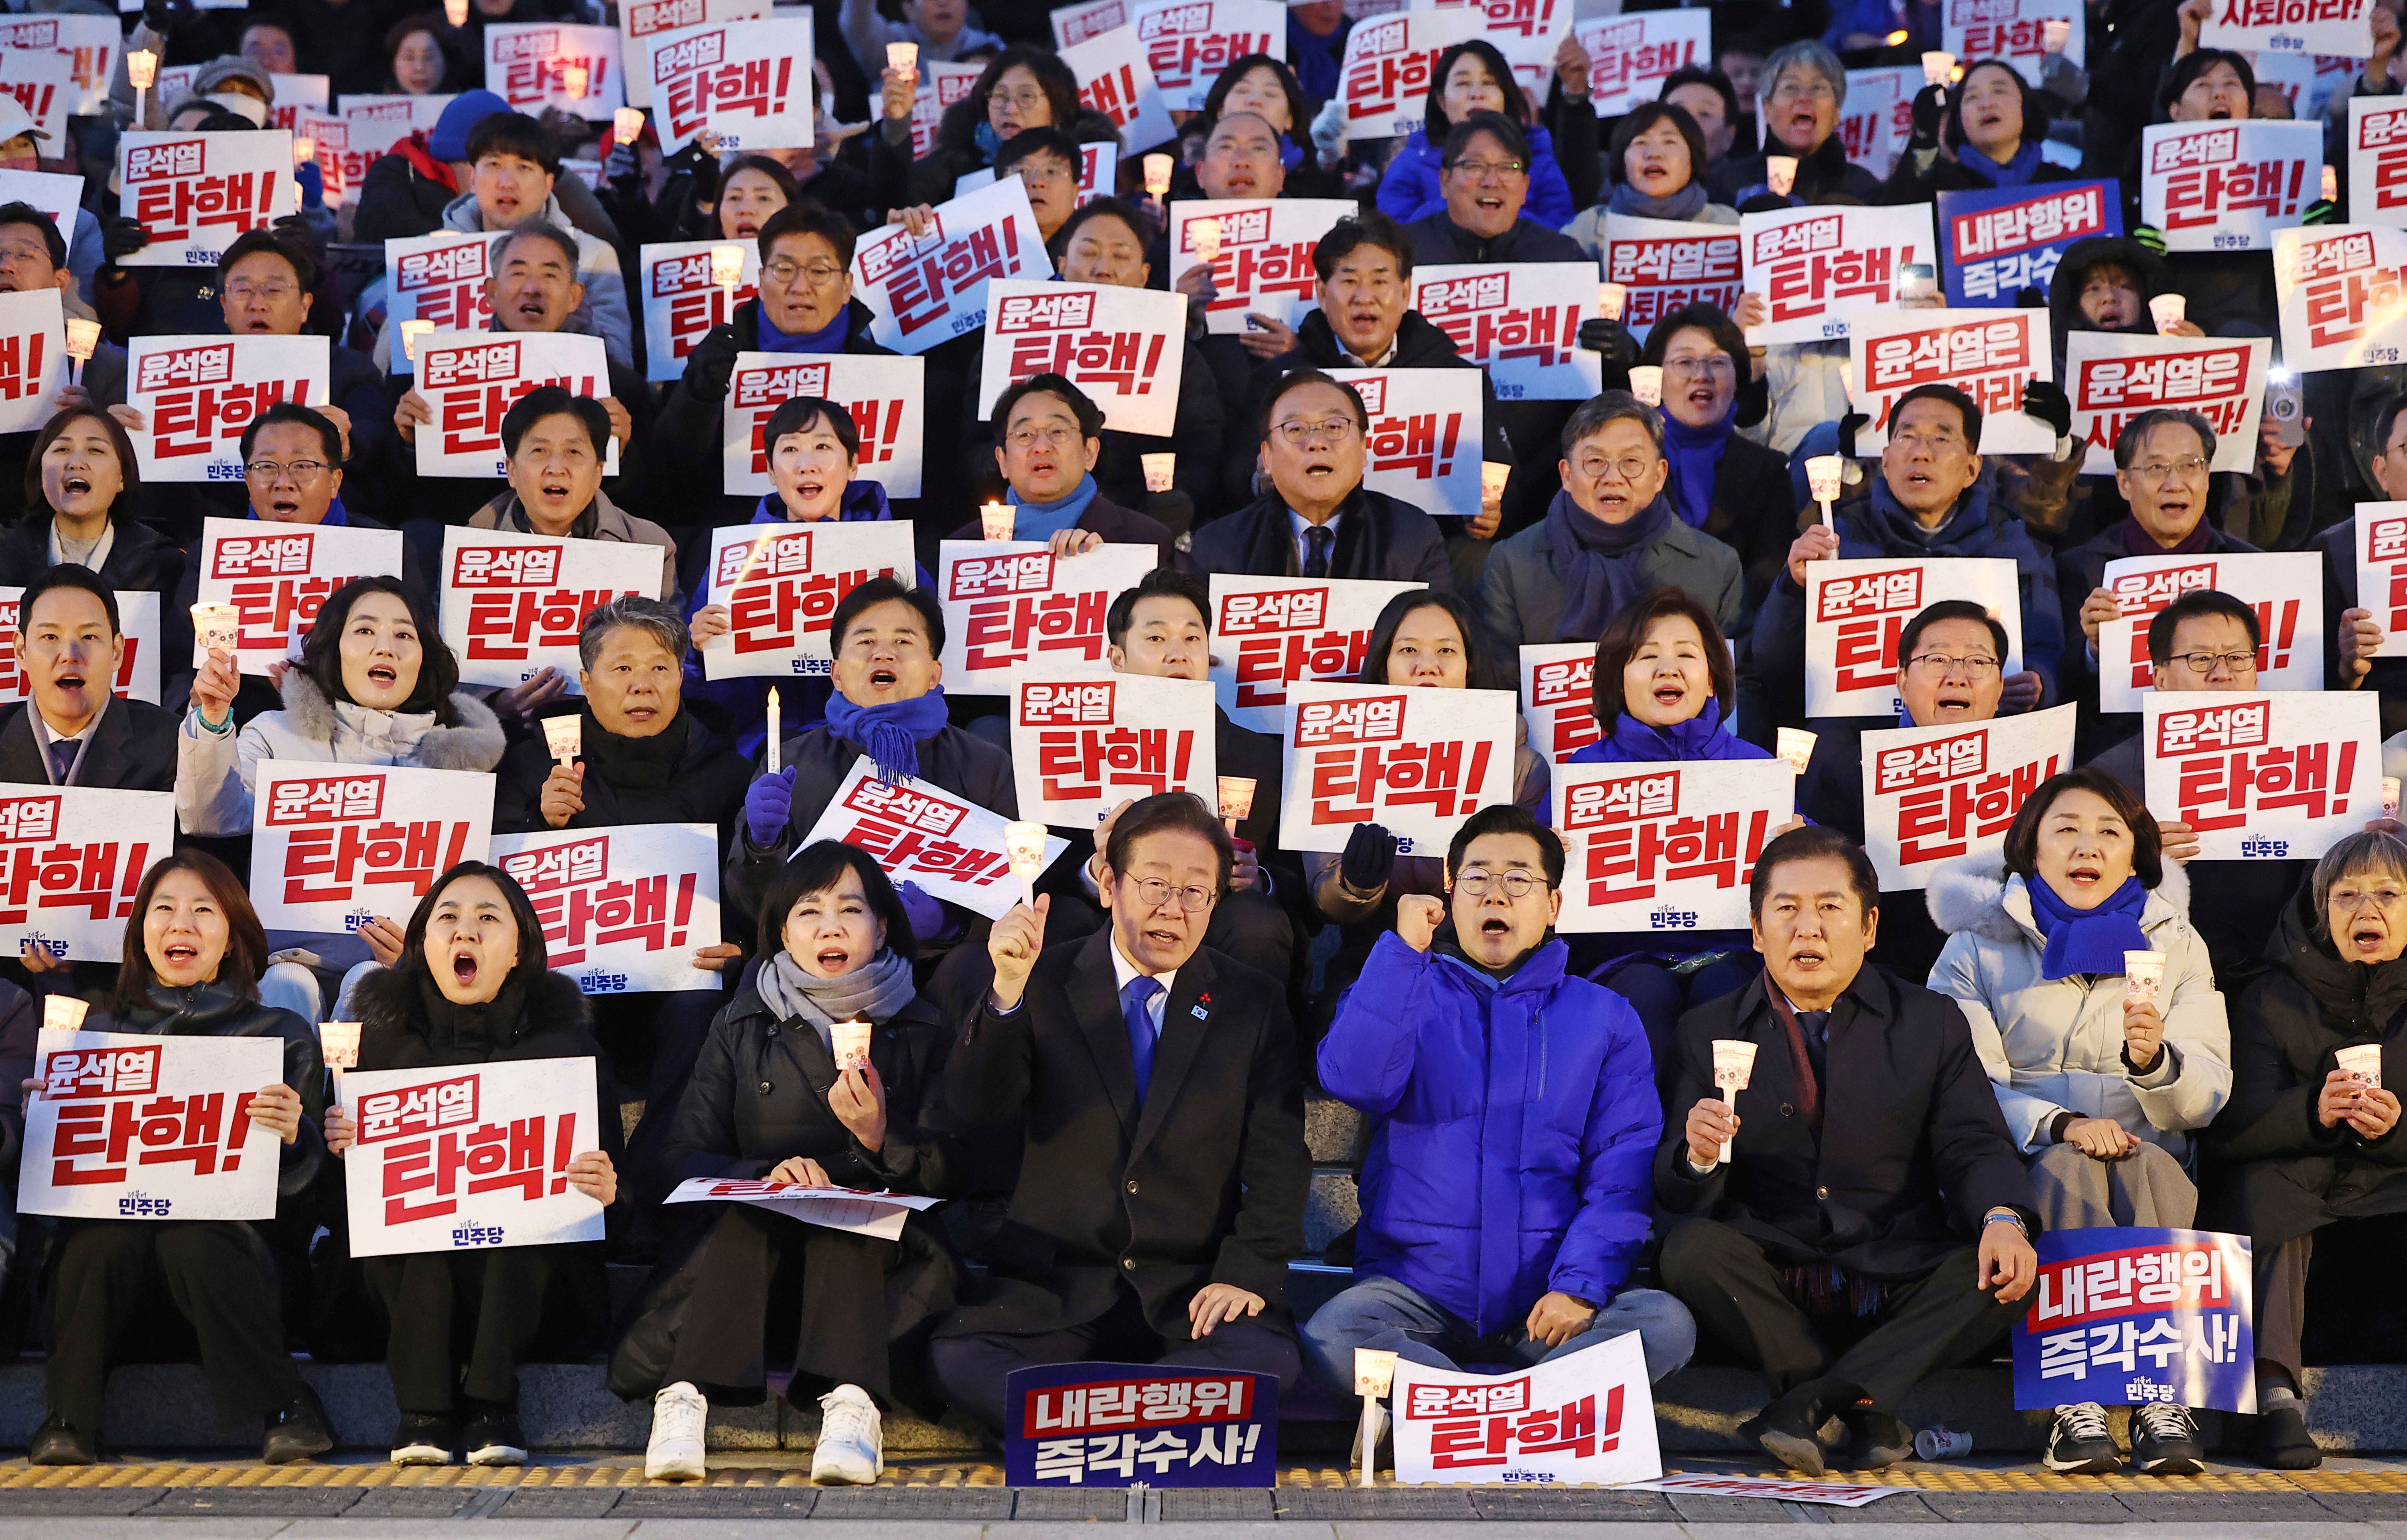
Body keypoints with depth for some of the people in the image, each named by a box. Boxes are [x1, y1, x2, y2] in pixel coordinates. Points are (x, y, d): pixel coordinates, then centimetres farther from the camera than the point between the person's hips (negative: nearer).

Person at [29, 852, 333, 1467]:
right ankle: (70, 1418, -22)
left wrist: (291, 1135, -17)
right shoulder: (98, 1032, 16)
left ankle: (286, 1409, -23)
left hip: (224, 1226, -1)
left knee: (191, 1246, -35)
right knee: (102, 1240, -32)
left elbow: (299, 1180, 5)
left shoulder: (282, 1035, 11)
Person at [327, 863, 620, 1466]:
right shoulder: (384, 1030, 2)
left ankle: (491, 1400, -27)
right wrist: (338, 1141, -23)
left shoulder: (558, 1033, -2)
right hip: (408, 1262, 1)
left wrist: (605, 1188, -27)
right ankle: (423, 1405, -27)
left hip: (522, 1270, -1)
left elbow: (606, 1157, -4)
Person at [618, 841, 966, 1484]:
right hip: (751, 1245, 1)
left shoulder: (923, 1030, 9)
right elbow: (685, 1156, 4)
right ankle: (685, 1398, -46)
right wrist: (766, 1176, -17)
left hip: (874, 1248, -1)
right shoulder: (741, 1027, 11)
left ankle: (850, 1404, -49)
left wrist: (882, 1140, -18)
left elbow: (956, 1172, 3)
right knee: (746, 1213, -32)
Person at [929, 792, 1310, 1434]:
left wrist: (1249, 1271, -11)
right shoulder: (1046, 984, 5)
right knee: (958, 1356, -29)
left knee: (1268, 1362, -31)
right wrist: (1007, 992, -23)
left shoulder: (1254, 1005, 7)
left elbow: (1278, 1159, 4)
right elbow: (977, 1108, -7)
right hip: (1055, 1286, 0)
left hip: (1193, 1292, 1)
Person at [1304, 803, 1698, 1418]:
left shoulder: (1607, 1019, 10)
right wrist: (1404, 950, -11)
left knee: (1666, 1325, -27)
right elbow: (1354, 1082, -11)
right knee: (1331, 1339, -31)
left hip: (1546, 1308, 1)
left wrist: (1581, 1285, -14)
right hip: (1415, 1292, -1)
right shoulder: (1403, 994, 11)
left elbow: (1625, 1170, 1)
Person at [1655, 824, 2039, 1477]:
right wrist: (1698, 1156, -21)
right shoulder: (1708, 1031, 8)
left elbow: (1973, 1146, 2)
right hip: (1770, 1287, 0)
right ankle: (1867, 1408, -25)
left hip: (1899, 1284, 1)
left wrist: (2003, 1220, -21)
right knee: (1691, 1248, -29)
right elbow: (1679, 1198, 4)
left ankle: (1809, 1401, -28)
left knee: (2009, 1267, -26)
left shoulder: (1933, 1023, 10)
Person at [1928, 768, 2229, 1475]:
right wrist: (2059, 1124, -20)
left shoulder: (2175, 944, 16)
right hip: (2022, 1165, -1)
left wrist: (2155, 1059, -19)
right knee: (2067, 1169, -34)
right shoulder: (1979, 945, 10)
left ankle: (2163, 1399, -38)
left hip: (2150, 1159, 1)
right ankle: (2078, 1399, -38)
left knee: (2149, 1167, -33)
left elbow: (2208, 1095, 5)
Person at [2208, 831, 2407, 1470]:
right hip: (2291, 1195, -1)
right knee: (2258, 1186, -34)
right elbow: (2238, 1129, -6)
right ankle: (2274, 1390, -44)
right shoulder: (2273, 998, 6)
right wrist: (2312, 1111, -26)